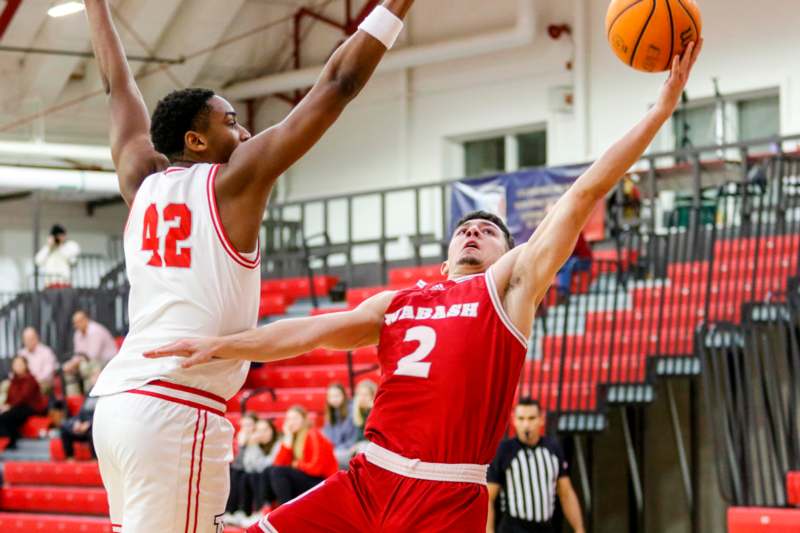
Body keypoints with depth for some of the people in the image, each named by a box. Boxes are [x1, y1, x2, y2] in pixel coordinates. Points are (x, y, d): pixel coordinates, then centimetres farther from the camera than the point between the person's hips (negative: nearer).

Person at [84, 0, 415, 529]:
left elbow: (119, 84, 30)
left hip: (118, 399, 8)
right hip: (177, 408, -8)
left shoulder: (143, 180, 15)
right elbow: (339, 83, -1)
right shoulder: (235, 180, -1)